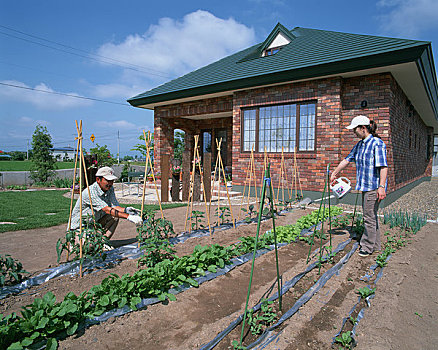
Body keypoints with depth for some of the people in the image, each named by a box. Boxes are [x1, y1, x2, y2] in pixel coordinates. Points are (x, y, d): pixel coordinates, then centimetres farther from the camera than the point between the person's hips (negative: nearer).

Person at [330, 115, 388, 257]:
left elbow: (383, 166, -18)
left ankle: (367, 247, 12)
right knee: (370, 216, 16)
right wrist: (335, 173, 26)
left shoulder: (377, 143, -13)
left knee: (369, 217, -1)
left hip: (374, 187, -9)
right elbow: (347, 159, 21)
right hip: (365, 186, 9)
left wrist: (381, 186, -24)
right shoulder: (360, 144, 12)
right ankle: (376, 245, 29)